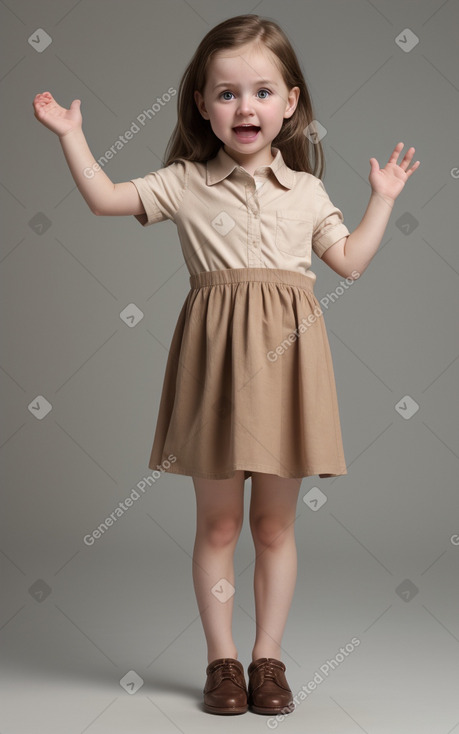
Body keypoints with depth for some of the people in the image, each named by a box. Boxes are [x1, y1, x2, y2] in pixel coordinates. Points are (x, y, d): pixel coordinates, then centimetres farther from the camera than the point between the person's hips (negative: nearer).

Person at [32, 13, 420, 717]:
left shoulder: (306, 190, 11)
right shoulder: (187, 183, 3)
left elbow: (350, 260, 13)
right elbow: (105, 198, -2)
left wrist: (382, 198, 14)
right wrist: (71, 133, -4)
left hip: (284, 359, 2)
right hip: (218, 357, -1)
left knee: (275, 524, 9)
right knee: (217, 523, 6)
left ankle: (268, 656, 22)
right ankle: (222, 659, 20)